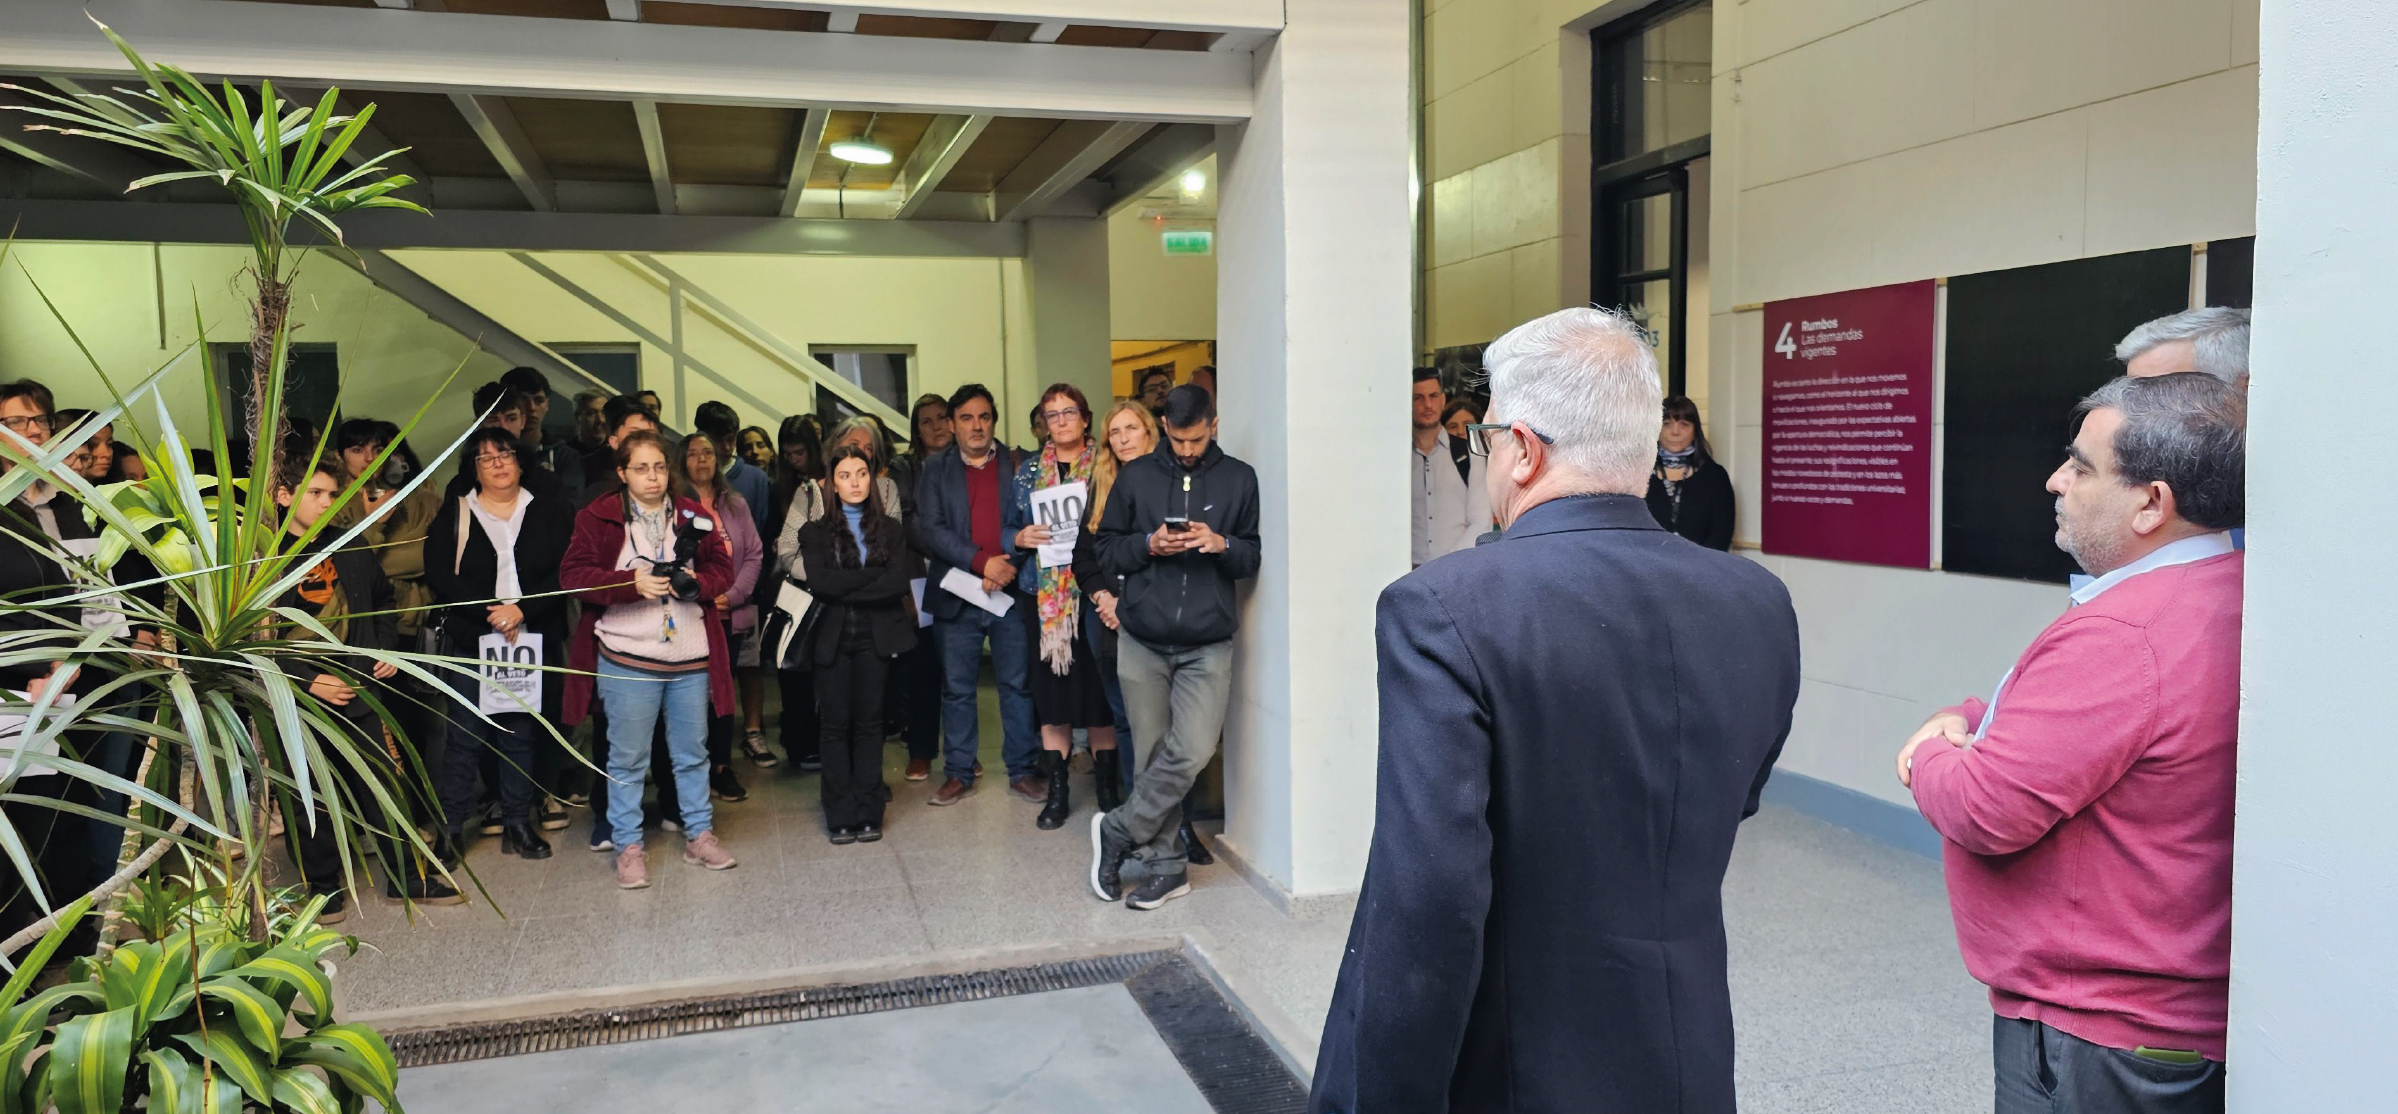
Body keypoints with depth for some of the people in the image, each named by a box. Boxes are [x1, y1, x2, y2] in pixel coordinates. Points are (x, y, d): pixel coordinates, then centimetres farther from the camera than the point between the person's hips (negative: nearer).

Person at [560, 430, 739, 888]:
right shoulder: (598, 517, -2)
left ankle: (699, 834, 28)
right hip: (626, 659, -3)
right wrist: (632, 583, -21)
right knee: (627, 759, 6)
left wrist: (695, 581, -14)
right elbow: (573, 574, -9)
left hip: (690, 659, 3)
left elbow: (723, 569, 7)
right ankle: (628, 846, 18)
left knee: (693, 752, 14)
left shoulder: (693, 516, 7)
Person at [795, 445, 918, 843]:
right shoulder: (816, 531, 5)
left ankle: (869, 812, 8)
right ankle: (840, 815, 8)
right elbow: (819, 582, -12)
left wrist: (845, 588, -12)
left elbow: (899, 582, -7)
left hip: (876, 635, 1)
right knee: (836, 724, 2)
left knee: (869, 721, 3)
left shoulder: (890, 529, 8)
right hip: (832, 636, -1)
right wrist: (875, 576, -11)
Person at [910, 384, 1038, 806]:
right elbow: (930, 529, -4)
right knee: (957, 689, 7)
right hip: (956, 596, 1)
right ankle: (960, 773, 17)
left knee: (1018, 686, 6)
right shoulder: (936, 471, 7)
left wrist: (1007, 566, -14)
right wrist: (982, 561, -15)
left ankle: (1022, 770, 15)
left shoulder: (1019, 465, 6)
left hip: (1011, 592, 0)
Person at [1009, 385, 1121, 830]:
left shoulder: (1107, 466, 3)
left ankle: (1106, 788, 11)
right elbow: (1012, 528, 15)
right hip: (1044, 596, 3)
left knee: (1098, 690, -1)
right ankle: (1057, 793, 13)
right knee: (1050, 693, 5)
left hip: (1094, 592, -3)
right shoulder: (1028, 471, 12)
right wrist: (1022, 538, -6)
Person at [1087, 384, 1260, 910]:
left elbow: (1253, 557, 9)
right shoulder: (1136, 476, 6)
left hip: (1208, 645, -1)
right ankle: (1167, 865, 15)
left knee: (1192, 752, -13)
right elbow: (1106, 549, 8)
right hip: (1142, 641, 1)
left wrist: (1221, 544, -12)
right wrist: (1147, 545, -10)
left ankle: (1117, 832, 6)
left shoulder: (1239, 479, 5)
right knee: (1153, 755, 4)